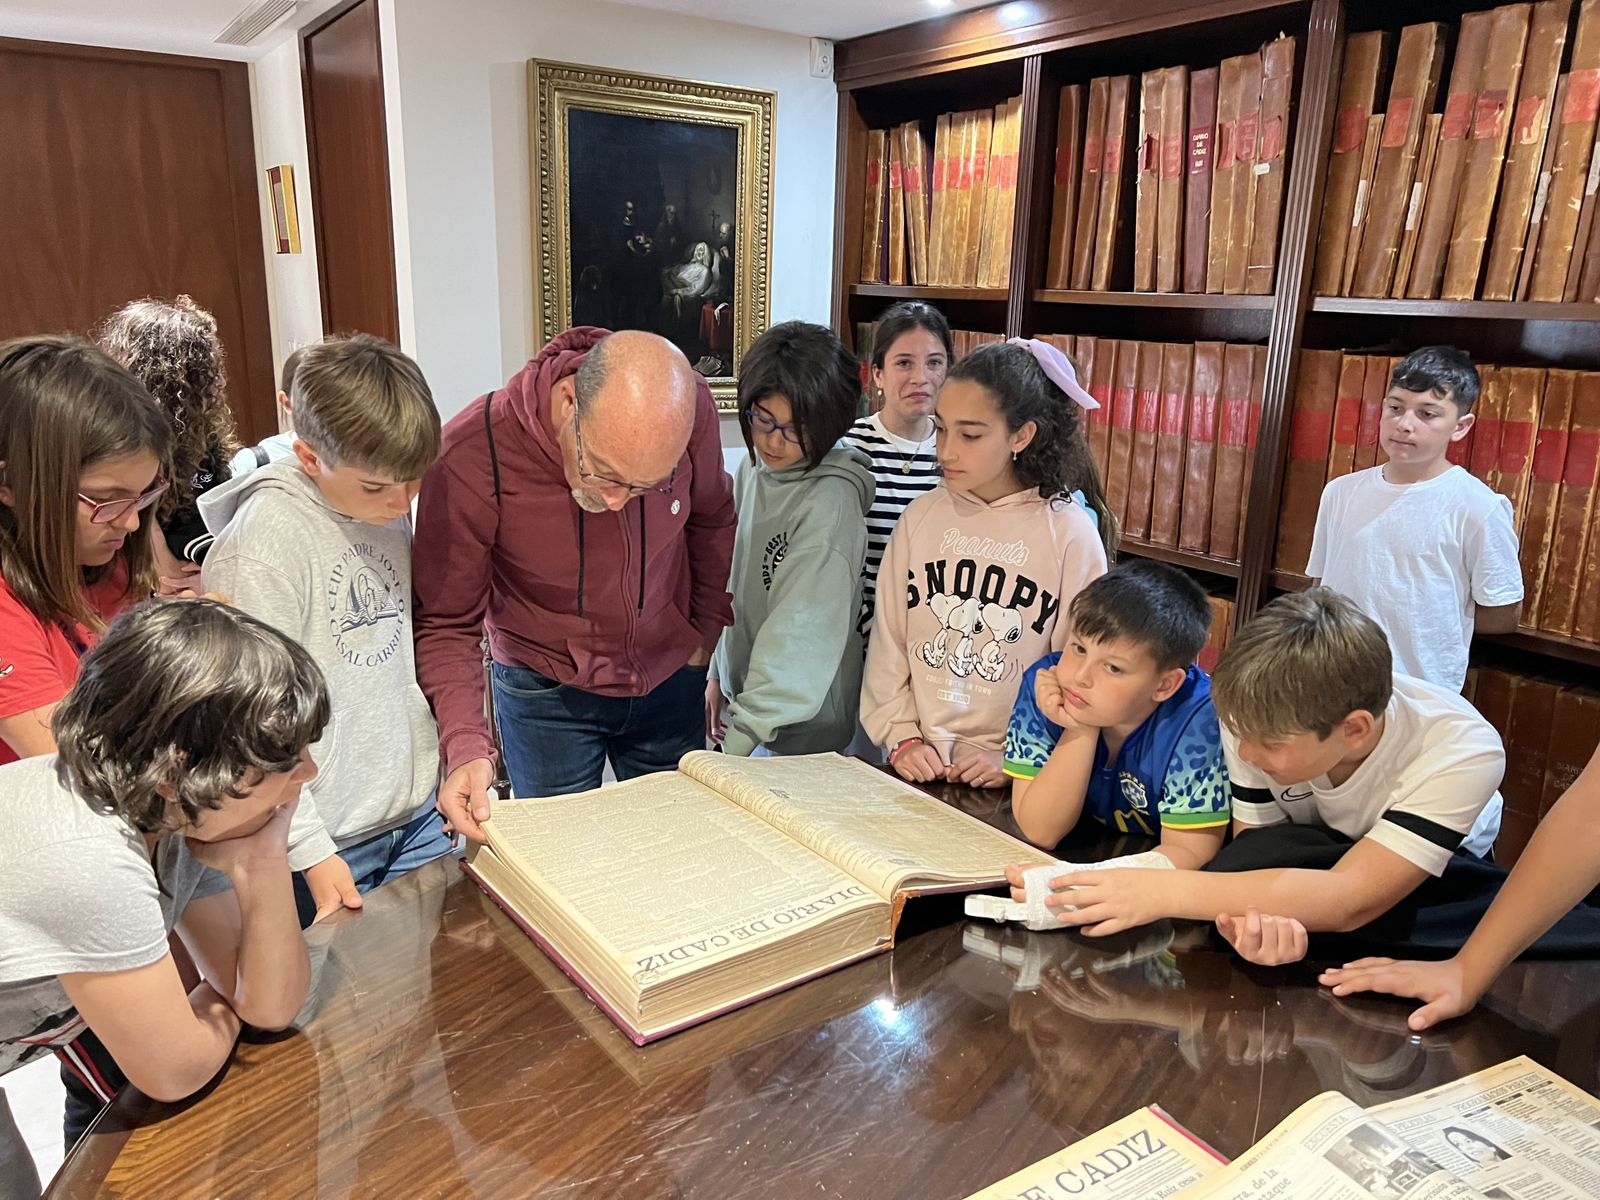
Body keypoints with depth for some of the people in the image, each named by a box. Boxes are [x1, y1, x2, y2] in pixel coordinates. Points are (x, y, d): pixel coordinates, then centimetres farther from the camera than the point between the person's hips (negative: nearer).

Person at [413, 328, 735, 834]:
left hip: (671, 681, 3)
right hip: (546, 693, -2)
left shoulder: (689, 409, -21)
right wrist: (466, 745, -32)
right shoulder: (472, 455, -30)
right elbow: (446, 623, -19)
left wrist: (706, 635, 2)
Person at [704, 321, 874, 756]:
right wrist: (719, 673, 11)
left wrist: (740, 738, -28)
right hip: (742, 697, 7)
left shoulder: (830, 503, -23)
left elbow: (800, 636, -26)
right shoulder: (754, 467, 2)